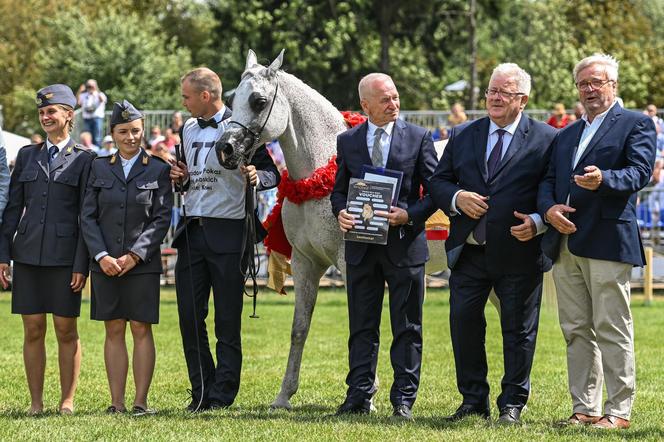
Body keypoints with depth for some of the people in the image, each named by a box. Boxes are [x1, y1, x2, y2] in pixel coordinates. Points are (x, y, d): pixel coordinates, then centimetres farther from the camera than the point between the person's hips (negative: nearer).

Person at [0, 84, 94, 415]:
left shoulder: (83, 159, 2)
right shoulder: (27, 155, 13)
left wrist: (82, 264, -8)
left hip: (64, 255, -3)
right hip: (28, 254, 3)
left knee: (66, 331, 1)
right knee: (33, 331, 4)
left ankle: (67, 401, 8)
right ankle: (36, 402, 9)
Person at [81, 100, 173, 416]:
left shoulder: (158, 170, 3)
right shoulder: (99, 168, 9)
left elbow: (162, 219, -3)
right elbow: (88, 217, 5)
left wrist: (134, 256, -12)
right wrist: (102, 256, -8)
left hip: (143, 263, -2)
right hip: (105, 264, 2)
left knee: (141, 330, -2)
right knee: (114, 331, 4)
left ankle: (141, 402, -1)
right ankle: (116, 402, 5)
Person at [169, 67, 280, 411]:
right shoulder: (188, 130, 14)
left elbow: (273, 174, -3)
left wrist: (255, 177, -25)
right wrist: (181, 178, 4)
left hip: (227, 232, -6)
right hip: (191, 230, 6)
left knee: (228, 321, 0)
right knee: (190, 317, 5)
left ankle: (222, 396, 5)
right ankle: (201, 394, 13)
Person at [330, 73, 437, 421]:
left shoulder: (418, 138, -1)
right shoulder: (347, 141, 6)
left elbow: (435, 190, -1)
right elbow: (339, 190, 13)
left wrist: (409, 215, -16)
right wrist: (340, 213, -9)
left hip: (405, 243, -2)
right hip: (361, 247, 2)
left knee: (407, 328, 2)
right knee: (362, 327, 8)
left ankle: (403, 399, 7)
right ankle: (359, 396, 14)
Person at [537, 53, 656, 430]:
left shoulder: (637, 125, 2)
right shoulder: (567, 135, 23)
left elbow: (641, 171, -11)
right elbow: (548, 180, 18)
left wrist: (603, 179, -31)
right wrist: (549, 208, -4)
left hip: (607, 242, -7)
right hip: (565, 244, 7)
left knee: (612, 329, -6)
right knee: (576, 330, 8)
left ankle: (619, 410, -3)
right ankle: (585, 409, 13)